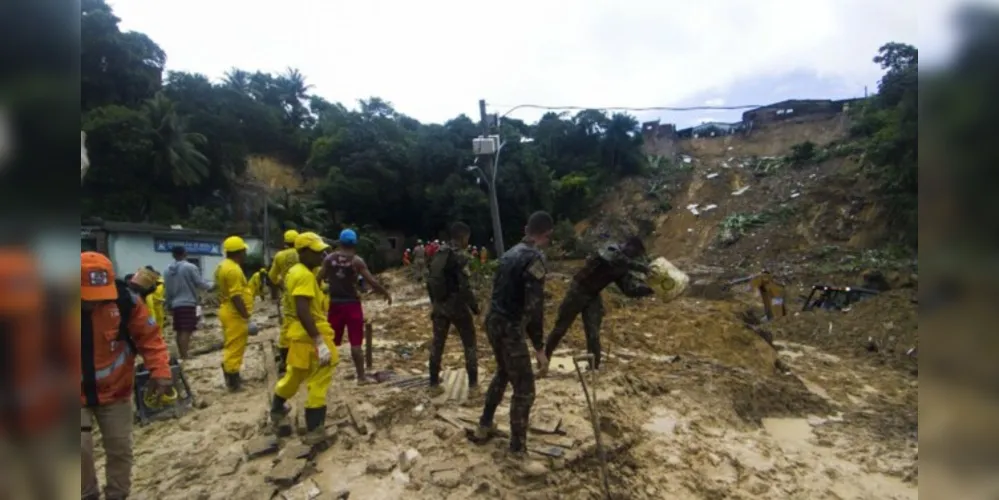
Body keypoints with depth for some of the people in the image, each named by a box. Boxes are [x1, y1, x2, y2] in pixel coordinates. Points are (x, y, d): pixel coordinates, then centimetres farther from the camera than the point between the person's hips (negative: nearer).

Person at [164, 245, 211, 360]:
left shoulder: (168, 270, 8)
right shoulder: (190, 267, -10)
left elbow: (167, 289, 12)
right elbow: (200, 283, -8)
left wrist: (169, 305, 20)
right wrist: (210, 287, 12)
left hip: (175, 304, 6)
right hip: (188, 303, -6)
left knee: (179, 331, 13)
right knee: (186, 331, -7)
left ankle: (182, 355, 20)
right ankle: (185, 356, -10)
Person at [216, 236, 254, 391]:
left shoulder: (223, 266, 12)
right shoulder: (233, 269, -21)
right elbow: (236, 297, -25)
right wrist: (246, 316, -22)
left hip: (227, 311, 11)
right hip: (235, 314, -11)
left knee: (230, 347, 19)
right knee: (235, 348, -3)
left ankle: (231, 377, 30)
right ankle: (234, 382, 5)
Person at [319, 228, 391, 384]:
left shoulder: (329, 258, 1)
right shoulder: (356, 260, -8)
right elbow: (371, 281, -11)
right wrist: (386, 293, 0)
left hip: (335, 303, 3)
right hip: (351, 303, -3)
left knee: (331, 341, 17)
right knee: (355, 343, 1)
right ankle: (361, 377, 7)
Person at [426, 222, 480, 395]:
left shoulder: (438, 254, 7)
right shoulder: (460, 255, -16)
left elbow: (430, 281, 11)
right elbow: (464, 286, -20)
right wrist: (474, 305, -9)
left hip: (439, 305, 7)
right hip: (457, 305, -6)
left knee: (437, 344, 14)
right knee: (469, 344, 8)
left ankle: (434, 384, 21)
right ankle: (473, 383, 13)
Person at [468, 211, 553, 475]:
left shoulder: (511, 253, 10)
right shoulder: (535, 258, -18)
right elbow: (534, 307, -23)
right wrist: (539, 348, -19)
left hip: (493, 320, 10)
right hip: (509, 327, -9)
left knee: (503, 374, 27)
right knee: (524, 389, 1)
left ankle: (484, 427, 41)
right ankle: (518, 452, 13)